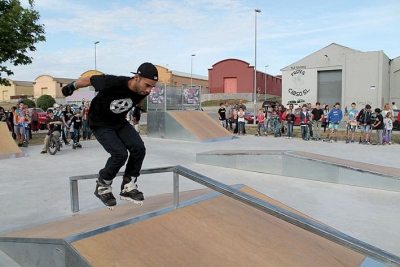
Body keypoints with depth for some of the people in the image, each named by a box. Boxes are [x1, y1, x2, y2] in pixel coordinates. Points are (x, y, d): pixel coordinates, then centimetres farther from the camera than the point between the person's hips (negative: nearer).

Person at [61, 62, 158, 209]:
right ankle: (102, 186, 4)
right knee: (120, 153, -22)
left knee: (139, 148, -16)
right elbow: (89, 79, -16)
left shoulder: (142, 92, -17)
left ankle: (128, 187, 1)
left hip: (120, 122, 6)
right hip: (100, 124, -5)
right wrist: (71, 86, 0)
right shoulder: (113, 83, -33)